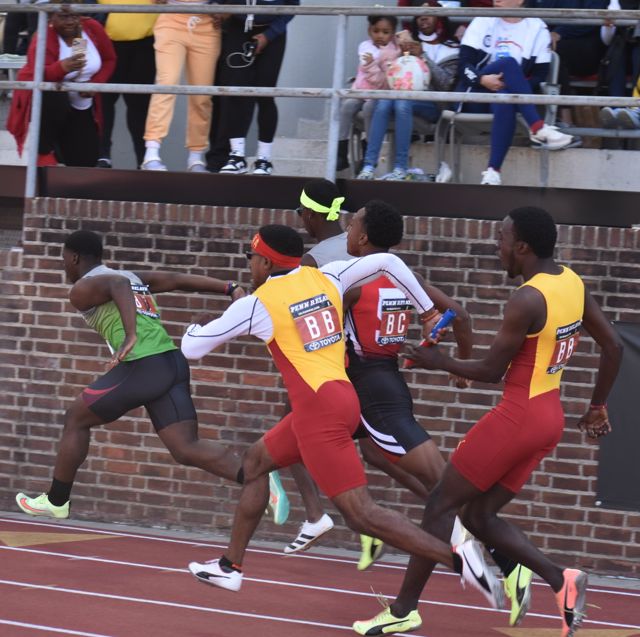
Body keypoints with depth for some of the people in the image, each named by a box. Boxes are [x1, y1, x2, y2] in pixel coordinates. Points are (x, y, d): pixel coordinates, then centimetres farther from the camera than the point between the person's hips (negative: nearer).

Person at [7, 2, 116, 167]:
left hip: (81, 104, 5)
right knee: (56, 99, -42)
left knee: (85, 162, -1)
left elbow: (109, 60, 4)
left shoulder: (93, 28, -10)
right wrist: (63, 67, -58)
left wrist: (95, 84, -16)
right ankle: (44, 152, -17)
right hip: (43, 96, -5)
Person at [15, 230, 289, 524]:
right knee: (187, 449, -1)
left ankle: (56, 501, 25)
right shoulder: (134, 277, 28)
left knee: (76, 420, 15)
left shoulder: (82, 288, 4)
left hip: (142, 366, -7)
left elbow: (117, 285, -17)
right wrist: (230, 288, 9)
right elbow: (179, 280, 17)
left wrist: (130, 336, -30)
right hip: (174, 362, 7)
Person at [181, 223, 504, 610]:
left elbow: (192, 348, 4)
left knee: (360, 513, -12)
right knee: (257, 461, 25)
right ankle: (230, 566, 32)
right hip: (341, 397, 9)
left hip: (318, 408, -9)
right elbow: (387, 262, 6)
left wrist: (199, 325, 29)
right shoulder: (326, 278, 10)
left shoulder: (256, 305, -4)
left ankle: (456, 558, -26)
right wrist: (427, 310, 16)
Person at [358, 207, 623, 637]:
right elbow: (613, 347, 12)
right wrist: (598, 407, 22)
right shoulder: (572, 283, 6)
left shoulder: (527, 300, -20)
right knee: (480, 516, 15)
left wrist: (439, 362, 2)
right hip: (550, 420, 9)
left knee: (441, 504, 3)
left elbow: (491, 371, -14)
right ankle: (561, 579, -1)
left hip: (517, 418, -9)